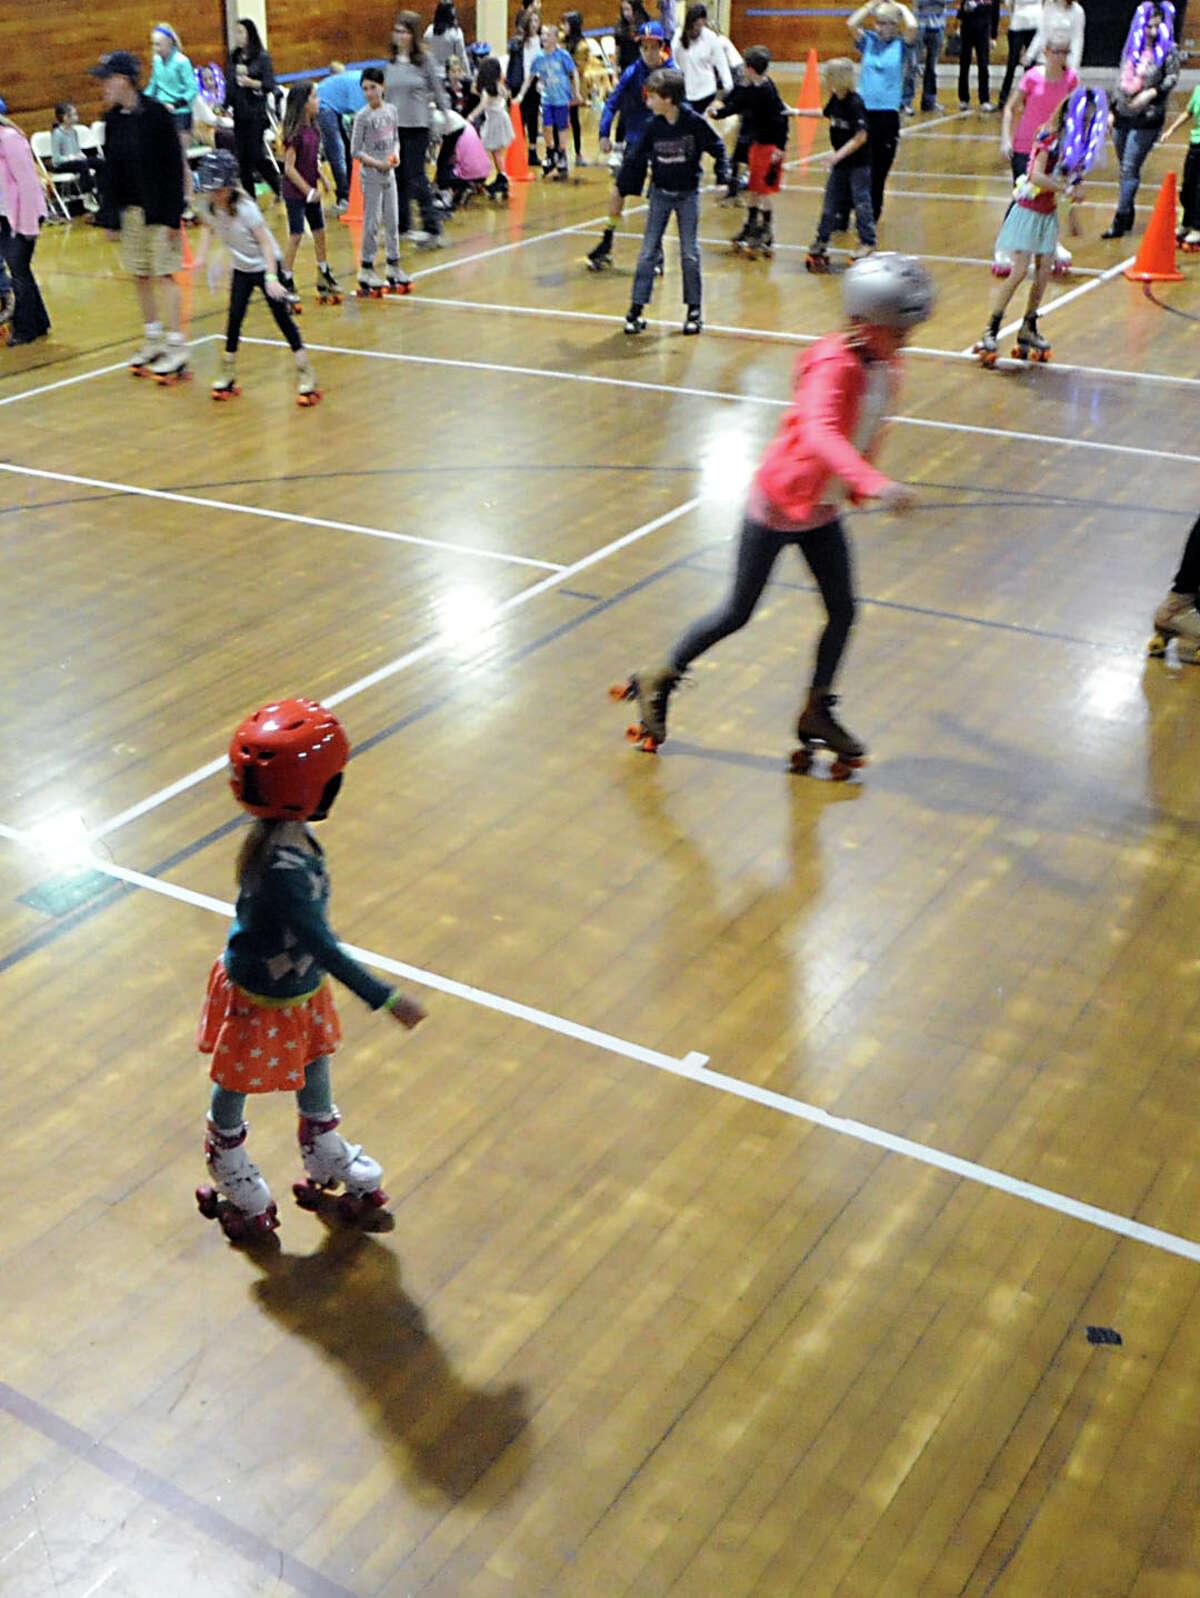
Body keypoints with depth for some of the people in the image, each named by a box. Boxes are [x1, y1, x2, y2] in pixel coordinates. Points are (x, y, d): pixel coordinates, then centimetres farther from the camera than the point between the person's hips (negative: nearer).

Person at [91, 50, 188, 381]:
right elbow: (109, 169, 10)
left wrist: (173, 215, -15)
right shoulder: (113, 120, 7)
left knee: (164, 276, -4)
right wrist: (109, 216, 7)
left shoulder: (156, 114, -11)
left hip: (158, 209, -6)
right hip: (129, 210, 6)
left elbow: (174, 166, -11)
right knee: (140, 276, 10)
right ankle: (154, 340, 21)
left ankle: (177, 347, 1)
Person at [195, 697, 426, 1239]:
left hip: (301, 985, 8)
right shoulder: (282, 867, -42)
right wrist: (385, 998, -29)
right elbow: (321, 945, -35)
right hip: (261, 997, -8)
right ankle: (228, 1166, 48)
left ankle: (325, 1154, 53)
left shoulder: (287, 833, -15)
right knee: (237, 1083, 20)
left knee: (315, 1065, 27)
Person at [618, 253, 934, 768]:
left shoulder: (886, 367, -1)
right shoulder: (833, 364, -27)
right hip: (779, 501, -7)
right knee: (738, 612, 3)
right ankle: (658, 682, 21)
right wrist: (874, 484, -60)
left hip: (822, 510, 7)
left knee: (842, 610, 4)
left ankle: (817, 713, 22)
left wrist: (856, 488, 28)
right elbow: (819, 431, -46)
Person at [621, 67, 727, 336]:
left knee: (690, 253, 3)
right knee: (648, 251, 1)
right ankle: (636, 309, 5)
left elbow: (718, 149, -4)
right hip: (660, 193, 2)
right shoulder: (654, 126, -6)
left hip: (688, 194, -2)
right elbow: (639, 158, 6)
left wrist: (721, 178, -12)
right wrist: (634, 189, 6)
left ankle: (694, 309, 13)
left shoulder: (694, 123, -14)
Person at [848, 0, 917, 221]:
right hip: (863, 110, 1)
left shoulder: (900, 44, 3)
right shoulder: (868, 41, 8)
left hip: (887, 114, -1)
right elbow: (851, 23, -5)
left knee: (879, 169, 5)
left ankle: (872, 214, 15)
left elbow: (912, 27, -16)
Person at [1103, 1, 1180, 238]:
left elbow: (1172, 78, -11)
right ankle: (1128, 216, 23)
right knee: (1125, 169, 11)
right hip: (1123, 116, 6)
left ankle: (1120, 222, -8)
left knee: (1130, 169, -9)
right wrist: (1112, 110, 15)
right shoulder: (1132, 47, 11)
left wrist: (1152, 93, -26)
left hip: (1147, 119, -6)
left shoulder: (1168, 51, -4)